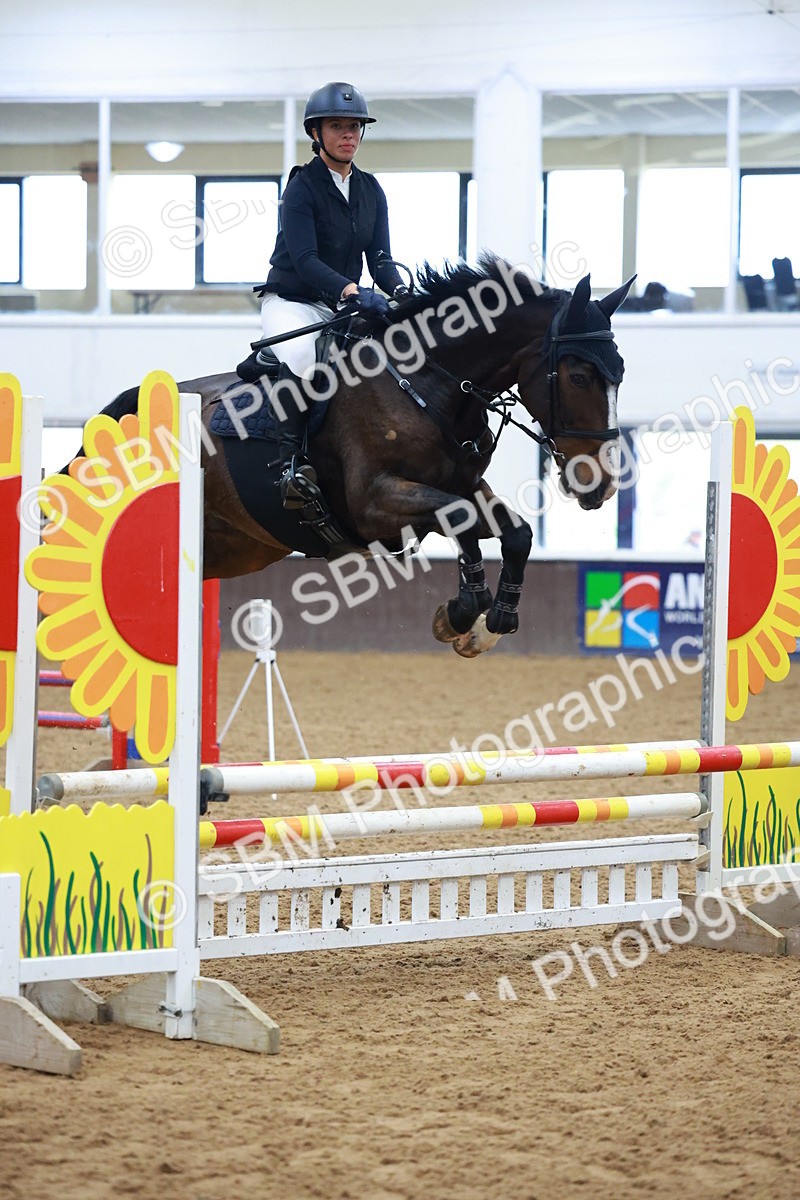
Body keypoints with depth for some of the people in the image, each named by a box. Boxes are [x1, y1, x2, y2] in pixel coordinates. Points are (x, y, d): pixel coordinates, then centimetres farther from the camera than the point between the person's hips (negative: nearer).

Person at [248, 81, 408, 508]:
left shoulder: (370, 191, 9)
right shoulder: (302, 188, -11)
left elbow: (380, 257, 6)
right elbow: (305, 260, -23)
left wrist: (399, 292, -17)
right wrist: (352, 292, -38)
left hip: (342, 309, 7)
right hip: (290, 301, -7)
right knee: (303, 355, -38)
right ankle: (292, 461, -29)